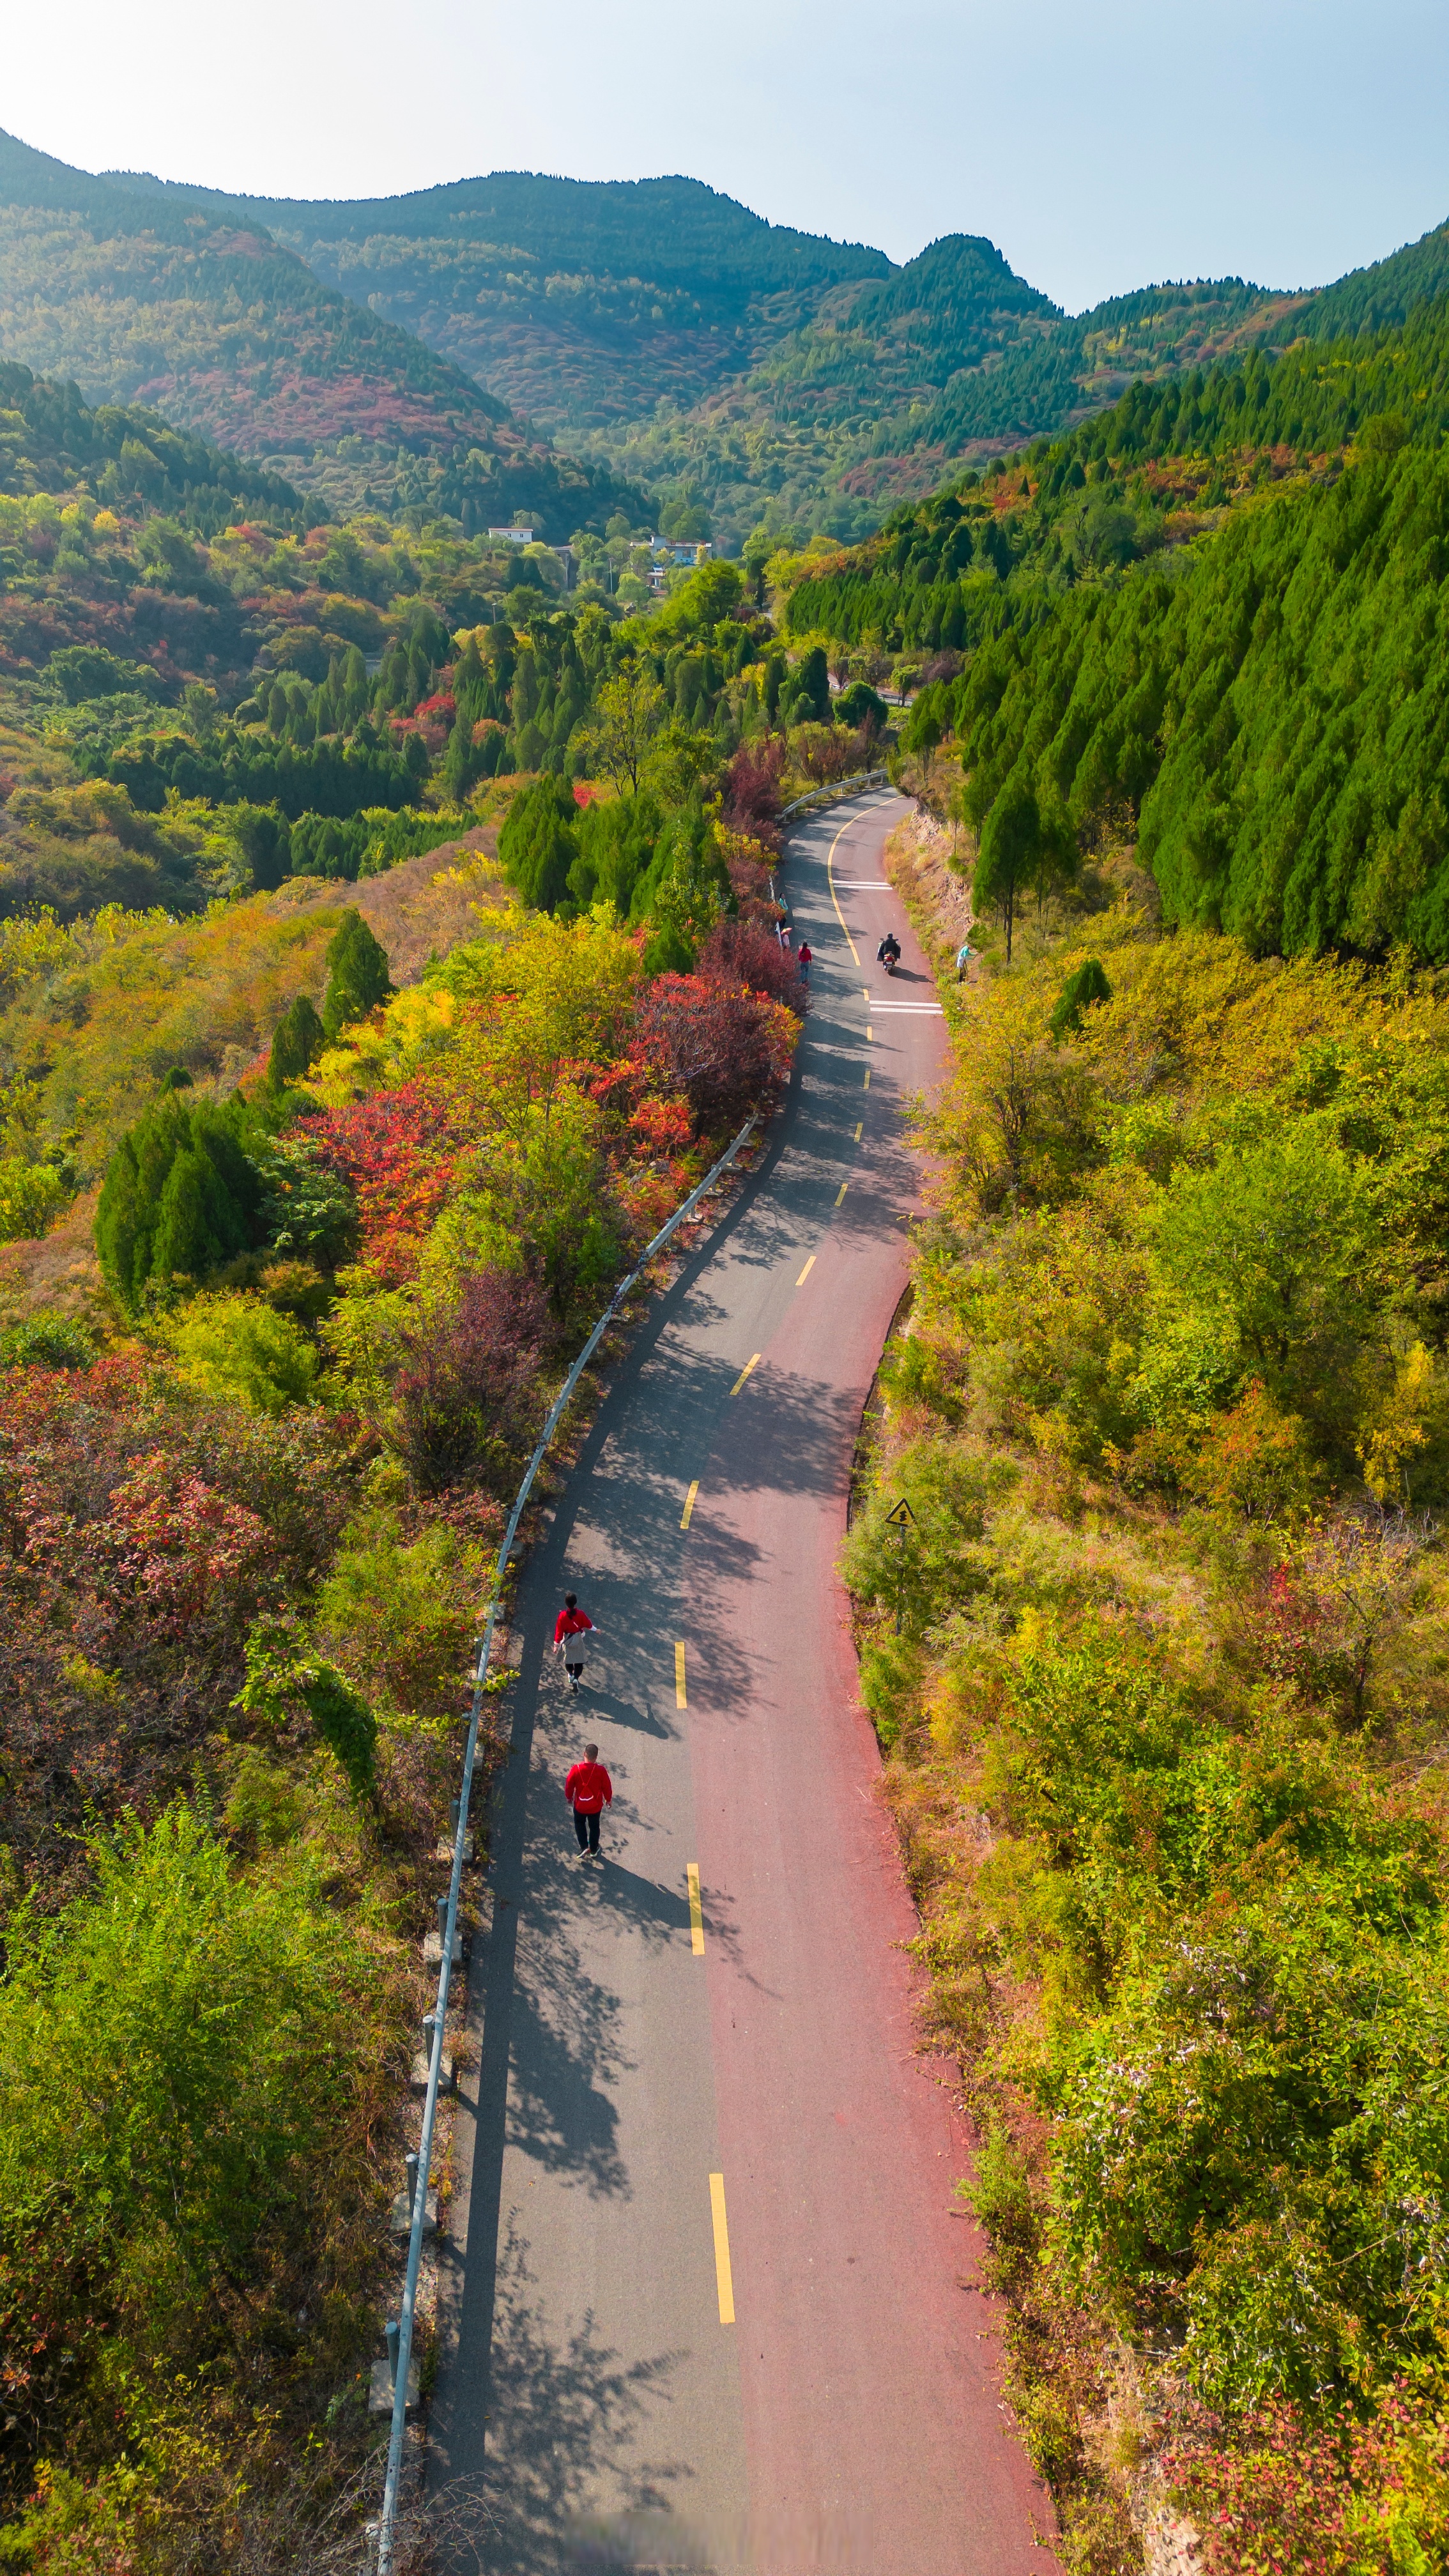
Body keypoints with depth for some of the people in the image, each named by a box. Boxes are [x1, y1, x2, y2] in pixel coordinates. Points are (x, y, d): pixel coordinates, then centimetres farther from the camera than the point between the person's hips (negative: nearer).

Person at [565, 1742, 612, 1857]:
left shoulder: (576, 1769, -23)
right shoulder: (601, 1770, -23)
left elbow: (569, 1786, -9)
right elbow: (607, 1787, -10)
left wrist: (569, 1797, 12)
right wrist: (608, 1799, 10)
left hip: (580, 1805, 0)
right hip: (596, 1806, 0)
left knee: (579, 1823, 28)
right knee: (594, 1826, 24)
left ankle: (584, 1847, 19)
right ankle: (594, 1849, 38)